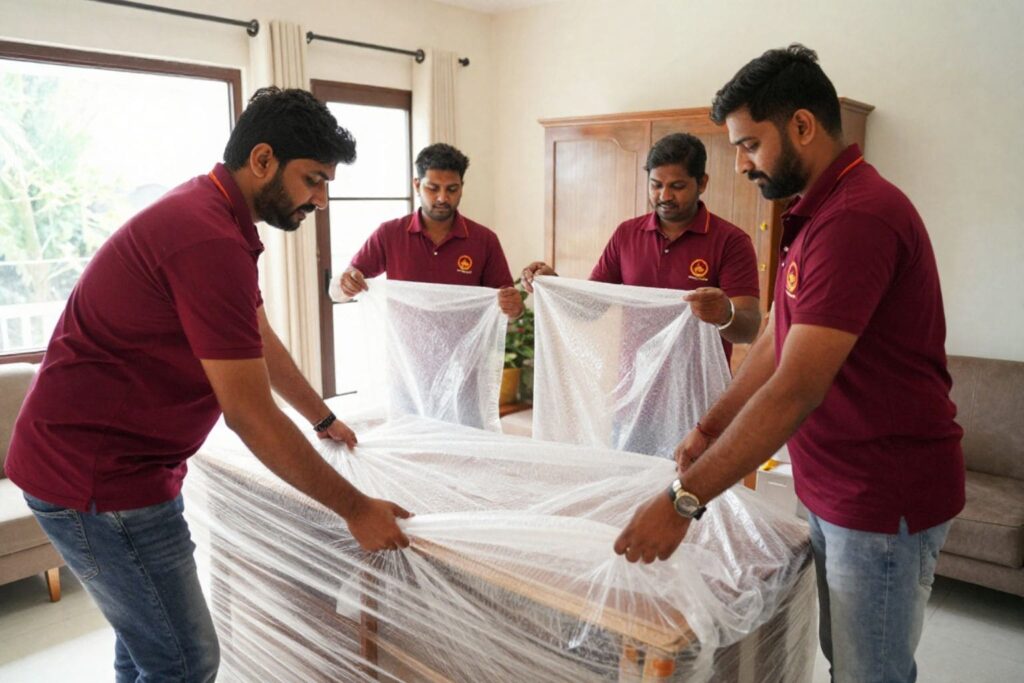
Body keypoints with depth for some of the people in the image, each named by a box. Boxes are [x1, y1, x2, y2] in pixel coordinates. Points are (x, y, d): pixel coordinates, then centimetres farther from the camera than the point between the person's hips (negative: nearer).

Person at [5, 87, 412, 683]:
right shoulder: (210, 242, -26)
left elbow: (261, 342, 19)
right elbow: (250, 414, -25)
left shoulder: (211, 212, 8)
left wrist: (323, 419, 27)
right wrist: (355, 507, -17)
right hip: (99, 480, -10)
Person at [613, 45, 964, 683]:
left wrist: (686, 499, -27)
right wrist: (709, 429, 10)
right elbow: (773, 346, 13)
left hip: (886, 499, -9)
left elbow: (797, 389, -29)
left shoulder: (857, 217, -24)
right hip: (832, 488, 9)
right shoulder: (816, 212, 11)